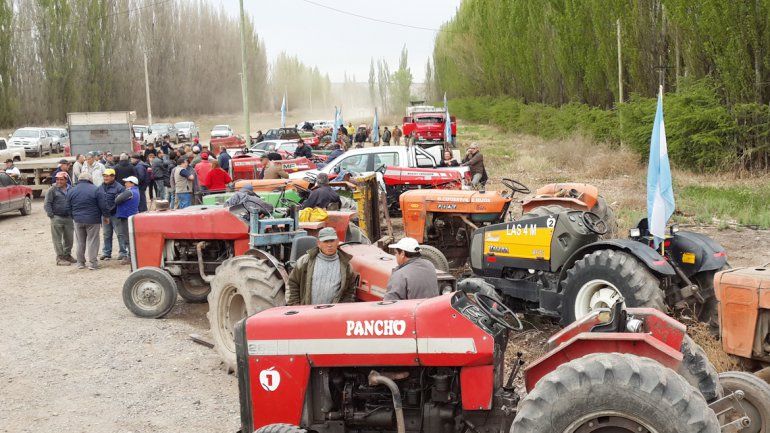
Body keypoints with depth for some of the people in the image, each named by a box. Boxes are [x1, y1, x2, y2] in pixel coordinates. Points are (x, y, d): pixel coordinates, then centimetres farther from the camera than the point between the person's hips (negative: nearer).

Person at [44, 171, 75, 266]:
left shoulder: (70, 189, 11)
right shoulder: (52, 190, -3)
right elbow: (47, 204, -4)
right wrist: (51, 215, -12)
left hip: (69, 218, 4)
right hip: (57, 218, -4)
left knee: (69, 238, 10)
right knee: (58, 239, -1)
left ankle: (67, 255, 24)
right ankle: (60, 258, 3)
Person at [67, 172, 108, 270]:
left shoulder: (71, 191, 5)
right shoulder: (95, 189, -8)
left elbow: (68, 208, 9)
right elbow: (103, 205, -8)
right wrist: (106, 216, 5)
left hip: (78, 220, 4)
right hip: (92, 220, -4)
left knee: (80, 242, 13)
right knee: (92, 241, 1)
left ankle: (80, 263, 18)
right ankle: (92, 263, -1)